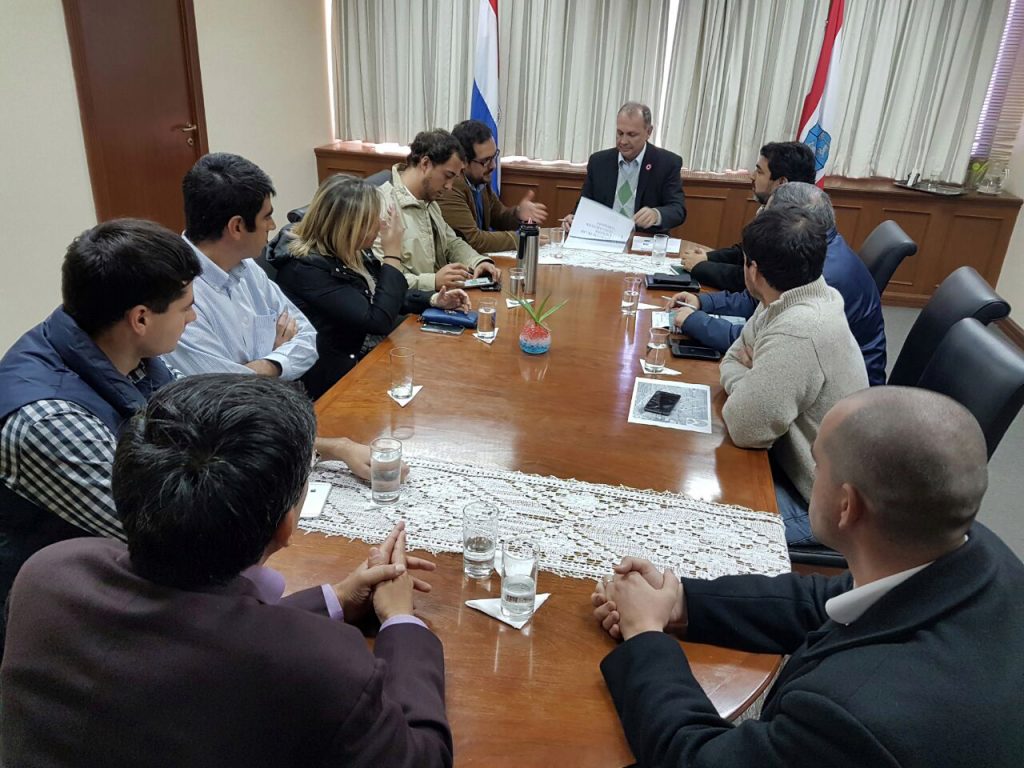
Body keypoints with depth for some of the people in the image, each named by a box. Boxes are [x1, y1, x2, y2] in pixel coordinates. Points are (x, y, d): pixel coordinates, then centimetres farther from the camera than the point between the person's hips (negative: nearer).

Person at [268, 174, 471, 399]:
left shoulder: (353, 251, 1)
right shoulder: (306, 268, -23)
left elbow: (382, 298, 17)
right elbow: (379, 320, -26)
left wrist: (433, 299, 1)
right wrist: (393, 254, -20)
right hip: (341, 379, -8)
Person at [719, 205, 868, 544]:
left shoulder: (797, 332, -32)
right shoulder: (796, 299, -3)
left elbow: (745, 427, -28)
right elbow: (733, 359, 8)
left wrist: (743, 383, -8)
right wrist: (751, 381, -13)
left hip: (819, 504, -8)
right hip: (795, 458, 8)